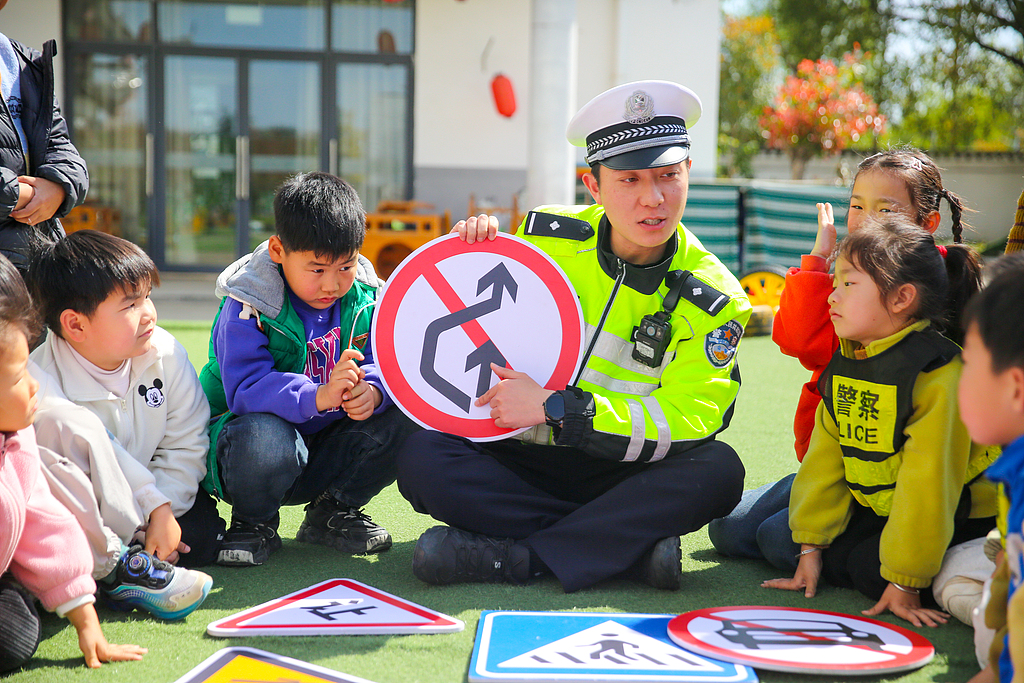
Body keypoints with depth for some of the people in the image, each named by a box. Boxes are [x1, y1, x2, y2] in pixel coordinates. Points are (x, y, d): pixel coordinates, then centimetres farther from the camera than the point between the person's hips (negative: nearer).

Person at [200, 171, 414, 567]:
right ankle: (253, 522, -3)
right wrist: (319, 396, -44)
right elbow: (245, 389, -28)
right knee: (264, 440, -40)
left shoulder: (365, 297, -3)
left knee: (401, 418, -19)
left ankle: (334, 511, 7)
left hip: (328, 449, 5)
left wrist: (371, 390, -32)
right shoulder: (247, 307, -18)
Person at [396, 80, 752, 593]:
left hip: (622, 474, -1)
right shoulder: (549, 237, -2)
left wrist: (552, 409, -23)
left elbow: (686, 422, -17)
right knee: (422, 458, -26)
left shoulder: (712, 299, -8)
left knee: (717, 470, -30)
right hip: (518, 460, 1)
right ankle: (627, 544, -25)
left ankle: (512, 557, -29)